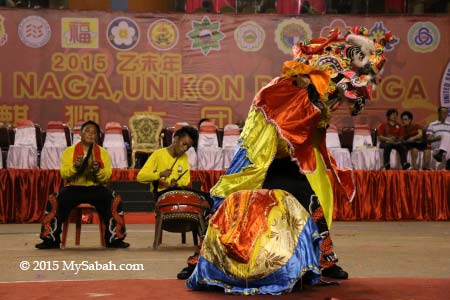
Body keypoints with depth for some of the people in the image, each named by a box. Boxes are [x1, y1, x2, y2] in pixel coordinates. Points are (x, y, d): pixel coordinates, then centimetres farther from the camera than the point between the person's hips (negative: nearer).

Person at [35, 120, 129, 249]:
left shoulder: (103, 152, 9)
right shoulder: (69, 151, 8)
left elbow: (107, 176, 0)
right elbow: (64, 174, -2)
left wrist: (98, 170, -21)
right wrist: (74, 166, -22)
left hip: (96, 188, 0)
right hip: (74, 188, 0)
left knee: (114, 201, -28)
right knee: (54, 201, -27)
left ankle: (114, 239, -17)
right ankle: (51, 239, -18)